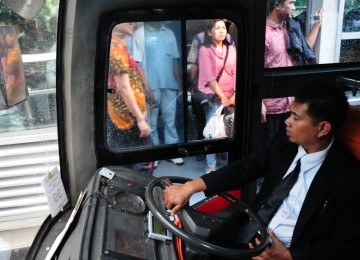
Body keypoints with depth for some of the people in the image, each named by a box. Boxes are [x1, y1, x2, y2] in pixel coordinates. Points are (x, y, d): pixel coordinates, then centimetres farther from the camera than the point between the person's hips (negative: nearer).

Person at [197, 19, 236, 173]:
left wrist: (234, 95, -9)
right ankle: (211, 165, 7)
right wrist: (222, 97, -13)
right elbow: (209, 76, -10)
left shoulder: (231, 49, 8)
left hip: (230, 96, 4)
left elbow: (236, 73, 2)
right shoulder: (205, 50, -4)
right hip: (213, 96, -4)